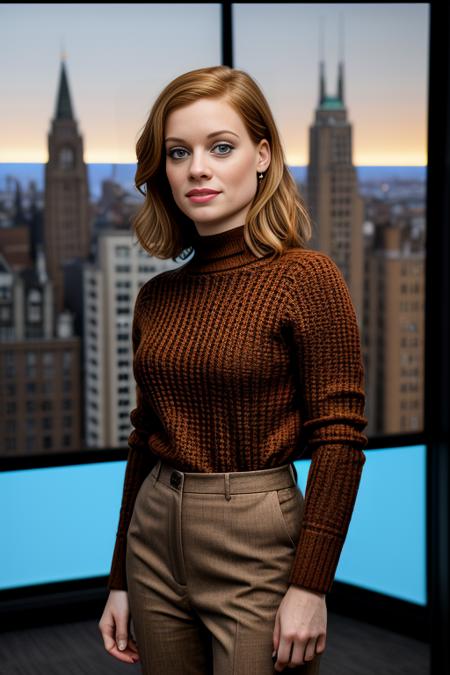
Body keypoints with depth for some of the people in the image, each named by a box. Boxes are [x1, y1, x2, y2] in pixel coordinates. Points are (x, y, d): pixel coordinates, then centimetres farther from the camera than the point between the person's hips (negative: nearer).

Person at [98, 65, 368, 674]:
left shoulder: (307, 279, -10)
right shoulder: (156, 297, 6)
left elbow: (339, 441, -12)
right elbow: (145, 440, 12)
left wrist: (310, 587, -16)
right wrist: (120, 582, 13)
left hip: (256, 551, -5)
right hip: (156, 544, 6)